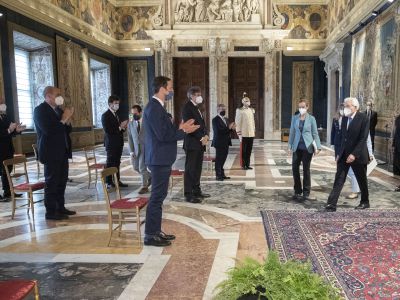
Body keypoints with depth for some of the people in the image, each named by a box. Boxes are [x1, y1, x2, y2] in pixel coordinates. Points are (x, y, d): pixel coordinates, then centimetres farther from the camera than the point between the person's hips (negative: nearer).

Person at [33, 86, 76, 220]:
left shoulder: (58, 110, 14)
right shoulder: (40, 110, -10)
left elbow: (67, 130, 16)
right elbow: (48, 130, -22)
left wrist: (68, 120, -2)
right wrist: (63, 119, -16)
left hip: (62, 151, 8)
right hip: (51, 152, -8)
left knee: (62, 181, 12)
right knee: (51, 182, -2)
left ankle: (60, 207, 22)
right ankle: (50, 211, 6)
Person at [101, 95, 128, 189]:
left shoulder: (115, 115, 17)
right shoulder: (105, 116, -10)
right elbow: (107, 130, -19)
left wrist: (123, 127, 0)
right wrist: (120, 127, -19)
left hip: (118, 143, 8)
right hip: (111, 144, -8)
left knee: (117, 163, 10)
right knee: (110, 163, -2)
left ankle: (117, 180, 16)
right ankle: (109, 183, 4)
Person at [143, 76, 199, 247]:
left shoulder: (157, 107, 15)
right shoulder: (154, 108, -17)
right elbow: (162, 135, -23)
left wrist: (180, 129, 5)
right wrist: (182, 131, -12)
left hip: (162, 159, 10)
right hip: (159, 160, -10)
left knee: (159, 195, 14)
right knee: (157, 196, -3)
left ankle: (156, 231, 24)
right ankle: (150, 235, 7)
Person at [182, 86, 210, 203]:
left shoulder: (197, 108, 19)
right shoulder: (187, 107, -8)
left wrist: (205, 135, 0)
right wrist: (201, 138, -15)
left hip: (200, 143, 9)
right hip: (192, 143, -9)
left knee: (197, 169, 12)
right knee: (190, 169, -4)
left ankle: (197, 191, 20)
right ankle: (188, 195, 0)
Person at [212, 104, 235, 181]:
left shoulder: (226, 119, 17)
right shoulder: (215, 120, -11)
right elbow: (218, 131, -22)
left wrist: (231, 128, -3)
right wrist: (229, 128, -25)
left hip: (226, 143, 8)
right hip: (219, 143, -8)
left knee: (223, 159, 13)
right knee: (219, 159, -1)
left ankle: (222, 174, 23)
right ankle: (218, 175, 7)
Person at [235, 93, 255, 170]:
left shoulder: (251, 110, 12)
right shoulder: (240, 111, -6)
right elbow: (238, 123, -7)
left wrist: (254, 131, 13)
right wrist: (239, 134, -11)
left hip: (251, 134, 5)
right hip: (244, 134, -5)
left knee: (249, 150, 8)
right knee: (244, 150, 2)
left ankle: (248, 165, 17)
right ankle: (243, 165, 10)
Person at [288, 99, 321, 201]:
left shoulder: (311, 118, -1)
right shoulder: (294, 118, 6)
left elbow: (315, 134, 0)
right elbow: (292, 132, 8)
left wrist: (317, 147, -8)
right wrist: (290, 146, 4)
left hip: (307, 147, -3)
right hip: (297, 147, 3)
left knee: (306, 169, 4)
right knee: (295, 168, 2)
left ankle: (306, 193, 14)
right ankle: (297, 191, 17)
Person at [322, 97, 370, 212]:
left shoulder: (363, 118, -12)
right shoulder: (344, 119, 7)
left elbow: (363, 138, -17)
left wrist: (354, 154, -22)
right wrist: (339, 153, 8)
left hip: (358, 155, -5)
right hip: (344, 154, 5)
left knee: (362, 180, 12)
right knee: (338, 180, 0)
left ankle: (365, 202, 32)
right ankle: (331, 204, -1)